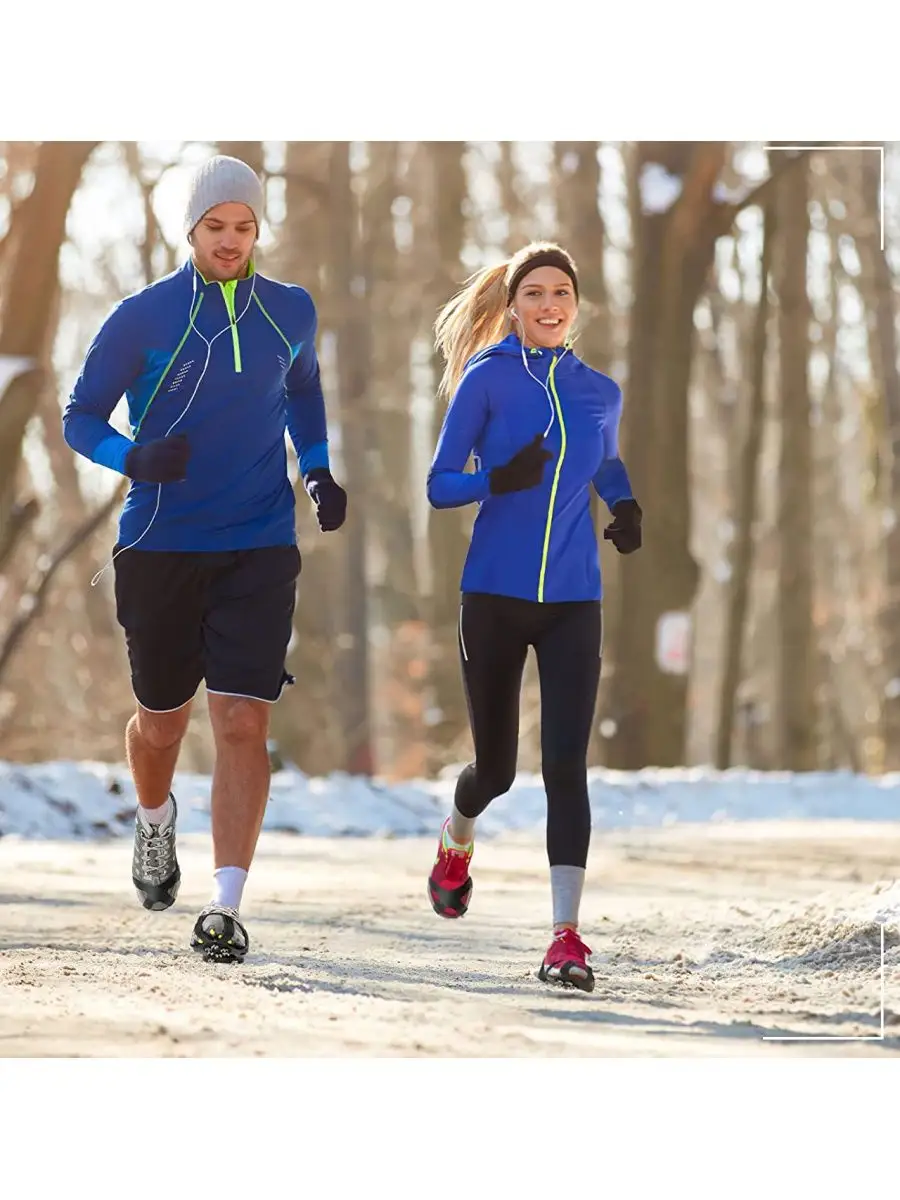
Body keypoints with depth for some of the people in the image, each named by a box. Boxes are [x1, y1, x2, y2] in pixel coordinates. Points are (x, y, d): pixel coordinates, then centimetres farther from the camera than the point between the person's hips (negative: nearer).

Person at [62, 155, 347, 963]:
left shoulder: (291, 313, 4)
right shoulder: (142, 318, -5)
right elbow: (80, 418, -1)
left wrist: (319, 471, 11)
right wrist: (135, 458, -21)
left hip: (259, 552, 1)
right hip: (159, 552, -1)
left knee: (243, 723, -12)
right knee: (163, 722, 12)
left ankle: (227, 907, -11)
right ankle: (156, 821, 47)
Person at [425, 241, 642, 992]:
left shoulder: (600, 392, 8)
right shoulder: (487, 379, -3)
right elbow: (439, 485, -4)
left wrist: (626, 505, 6)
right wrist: (499, 479, -24)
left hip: (573, 600, 2)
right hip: (496, 594, -2)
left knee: (566, 765, -11)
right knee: (496, 766, 9)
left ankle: (566, 938, -13)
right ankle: (456, 843, 46)